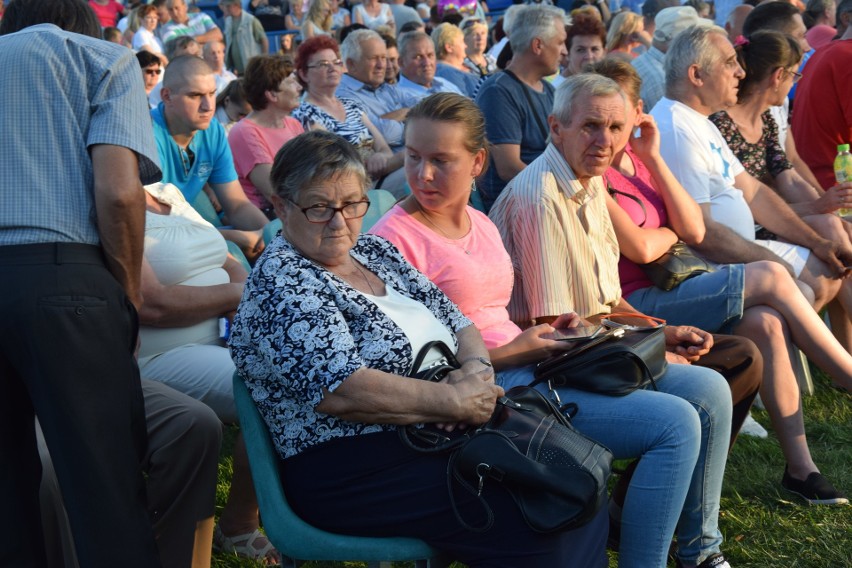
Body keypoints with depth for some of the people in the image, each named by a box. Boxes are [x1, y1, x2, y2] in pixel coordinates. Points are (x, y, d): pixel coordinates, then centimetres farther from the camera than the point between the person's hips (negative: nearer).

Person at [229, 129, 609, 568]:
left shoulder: (374, 250, 14)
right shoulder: (279, 283, -11)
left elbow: (456, 322, 15)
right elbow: (341, 391, -23)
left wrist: (476, 366, -7)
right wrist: (456, 400, -20)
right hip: (351, 471, -8)